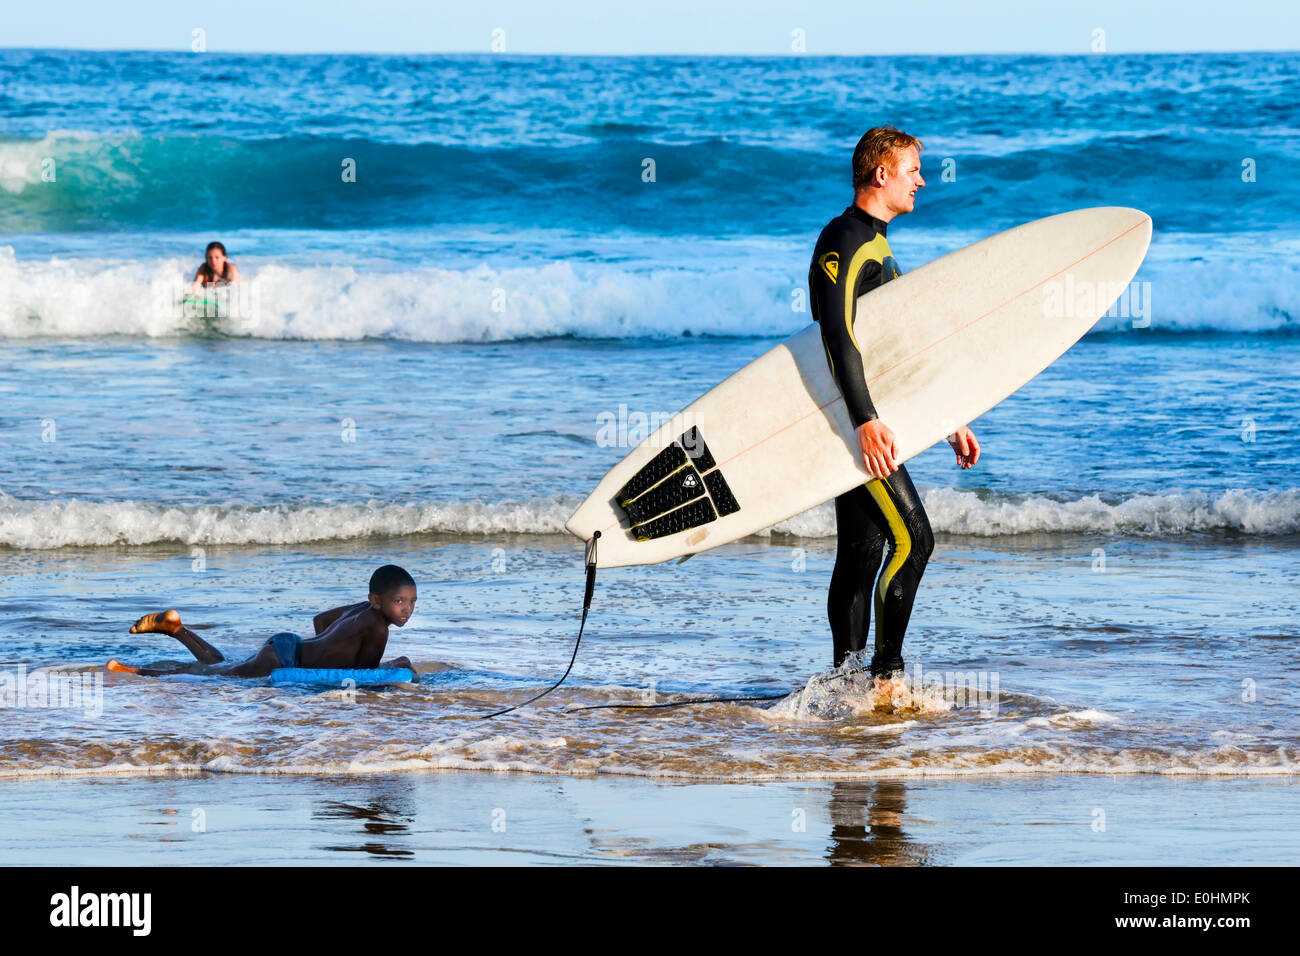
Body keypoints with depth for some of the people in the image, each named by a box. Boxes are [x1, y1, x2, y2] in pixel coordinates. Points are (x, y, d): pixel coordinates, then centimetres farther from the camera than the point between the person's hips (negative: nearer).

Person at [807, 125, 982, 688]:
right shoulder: (845, 241, -12)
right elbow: (838, 335, -23)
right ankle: (887, 673, -10)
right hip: (854, 419, -10)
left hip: (858, 423, 10)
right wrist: (866, 421, -31)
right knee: (912, 537, -13)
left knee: (862, 551, 9)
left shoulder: (874, 243, 21)